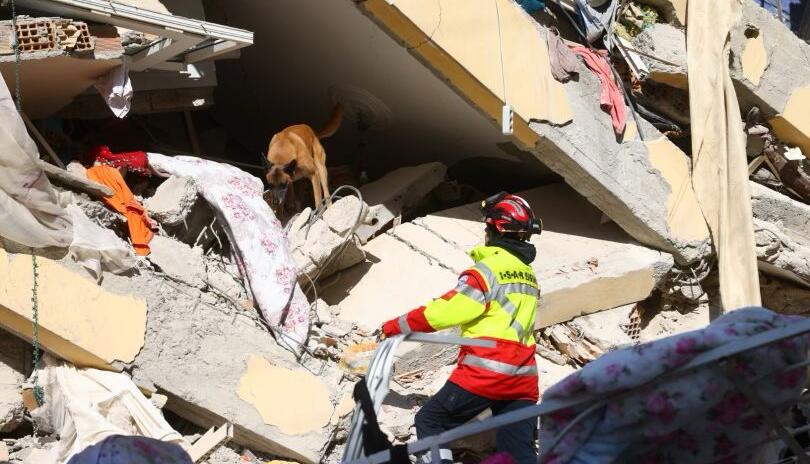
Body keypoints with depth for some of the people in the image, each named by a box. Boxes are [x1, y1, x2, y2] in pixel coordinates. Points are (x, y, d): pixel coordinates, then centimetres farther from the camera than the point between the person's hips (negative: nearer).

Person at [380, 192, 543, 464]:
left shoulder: (489, 268, -10)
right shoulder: (528, 275, 15)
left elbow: (448, 309, -13)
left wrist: (396, 326, -4)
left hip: (485, 371, -7)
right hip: (523, 379, 7)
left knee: (430, 421, 8)